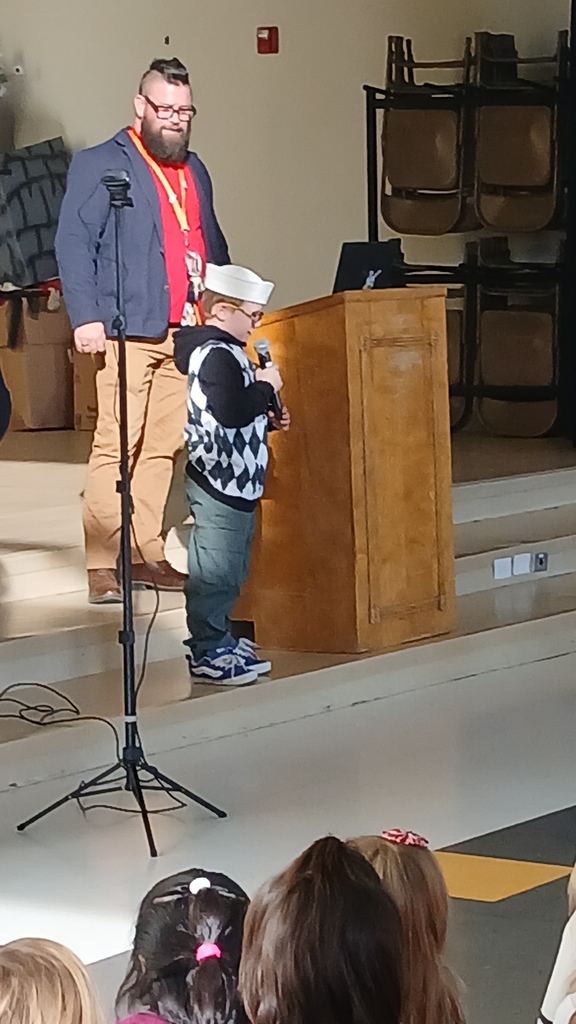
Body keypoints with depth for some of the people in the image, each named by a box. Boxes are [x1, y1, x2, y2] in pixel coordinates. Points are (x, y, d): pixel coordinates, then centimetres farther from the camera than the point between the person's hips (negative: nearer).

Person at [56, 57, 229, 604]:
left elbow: (212, 245, 27)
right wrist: (85, 317, -15)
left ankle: (146, 557, 11)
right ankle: (103, 569, -10)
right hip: (129, 331, -6)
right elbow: (73, 243, -6)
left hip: (185, 333, 7)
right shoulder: (99, 165, 1)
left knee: (163, 447, 5)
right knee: (115, 445, -9)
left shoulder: (194, 171, 22)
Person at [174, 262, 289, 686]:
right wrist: (265, 386, -17)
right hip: (218, 480, -11)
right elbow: (231, 412, -30)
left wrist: (268, 419, 15)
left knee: (231, 570, 17)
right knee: (214, 569, -5)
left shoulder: (227, 351, 16)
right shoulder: (216, 355, -17)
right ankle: (208, 651, 0)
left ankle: (218, 640, 25)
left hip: (235, 482, 11)